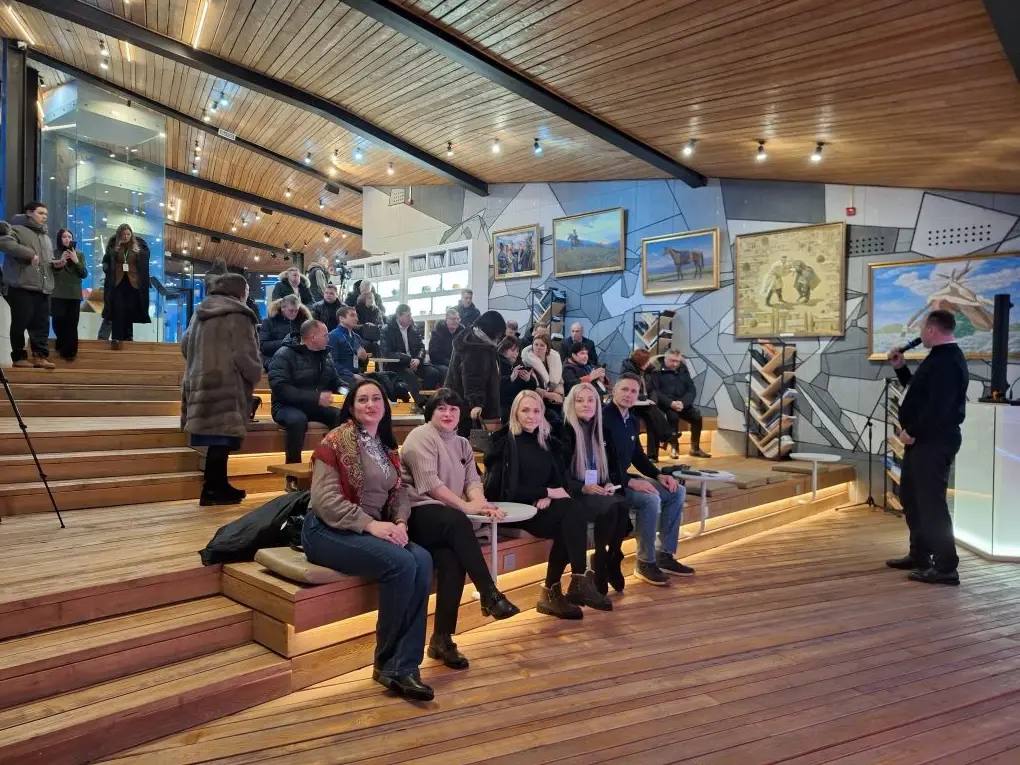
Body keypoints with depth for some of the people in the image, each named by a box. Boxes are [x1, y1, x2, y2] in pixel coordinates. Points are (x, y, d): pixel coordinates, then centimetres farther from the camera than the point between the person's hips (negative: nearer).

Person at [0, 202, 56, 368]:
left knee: (42, 324, 3)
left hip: (42, 288, 7)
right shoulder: (17, 229, 0)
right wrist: (29, 254, -23)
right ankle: (19, 357, 6)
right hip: (21, 287, -7)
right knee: (20, 323, -1)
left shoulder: (46, 237, 24)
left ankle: (40, 356, 5)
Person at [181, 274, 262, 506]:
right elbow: (246, 356, -14)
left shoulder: (201, 313, 18)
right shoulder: (237, 316, -8)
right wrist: (256, 375, 3)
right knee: (221, 438, -4)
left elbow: (185, 346, 23)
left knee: (215, 439, 12)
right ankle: (213, 490, -1)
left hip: (199, 384, 8)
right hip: (226, 387, -8)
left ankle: (217, 486, 18)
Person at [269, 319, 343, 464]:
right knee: (298, 419, -38)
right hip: (288, 407, -5)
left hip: (316, 407, 6)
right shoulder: (284, 355, -13)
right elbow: (280, 388, -23)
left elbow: (335, 381, 18)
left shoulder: (325, 354, 9)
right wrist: (316, 398, -28)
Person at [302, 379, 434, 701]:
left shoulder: (387, 447, 14)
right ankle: (387, 663, -11)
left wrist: (400, 523, -10)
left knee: (422, 561, -21)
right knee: (401, 563, -28)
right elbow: (325, 498, -16)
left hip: (371, 529, 6)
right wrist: (370, 524, -22)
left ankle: (404, 666, -18)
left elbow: (399, 492, 11)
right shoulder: (337, 440, -8)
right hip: (328, 530, -6)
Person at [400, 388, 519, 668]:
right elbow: (429, 483, -14)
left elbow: (473, 480, 10)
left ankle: (442, 639, -19)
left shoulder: (462, 444, 21)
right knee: (458, 522, -36)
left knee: (452, 559, -27)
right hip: (419, 512, -5)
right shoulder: (421, 437, -2)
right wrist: (465, 505, -19)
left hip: (446, 519, 6)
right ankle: (490, 595, -28)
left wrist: (480, 502, -13)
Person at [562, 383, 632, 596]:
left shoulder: (598, 431, 14)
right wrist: (583, 488, -21)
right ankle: (600, 564, -14)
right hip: (573, 494, -6)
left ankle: (613, 561, -11)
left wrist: (608, 485, -3)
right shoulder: (565, 431, -6)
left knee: (622, 505, -26)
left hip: (597, 491, 6)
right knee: (611, 506, -31)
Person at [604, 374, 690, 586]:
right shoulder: (602, 418, -18)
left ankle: (664, 554, 9)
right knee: (650, 499, -31)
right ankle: (645, 562, -14)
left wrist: (659, 475, 4)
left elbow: (638, 456, 19)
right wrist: (630, 481, -28)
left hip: (624, 477, 10)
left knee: (677, 492, 5)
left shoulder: (632, 421, 11)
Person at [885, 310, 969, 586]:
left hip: (934, 442, -11)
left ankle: (945, 567, -1)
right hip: (923, 440, 11)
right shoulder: (939, 357, 17)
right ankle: (920, 555, 29)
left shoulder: (948, 361, -18)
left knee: (931, 502, -8)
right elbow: (919, 390, 26)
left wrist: (912, 432, -19)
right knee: (911, 497, 18)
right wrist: (900, 367, 17)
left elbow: (938, 407, -26)